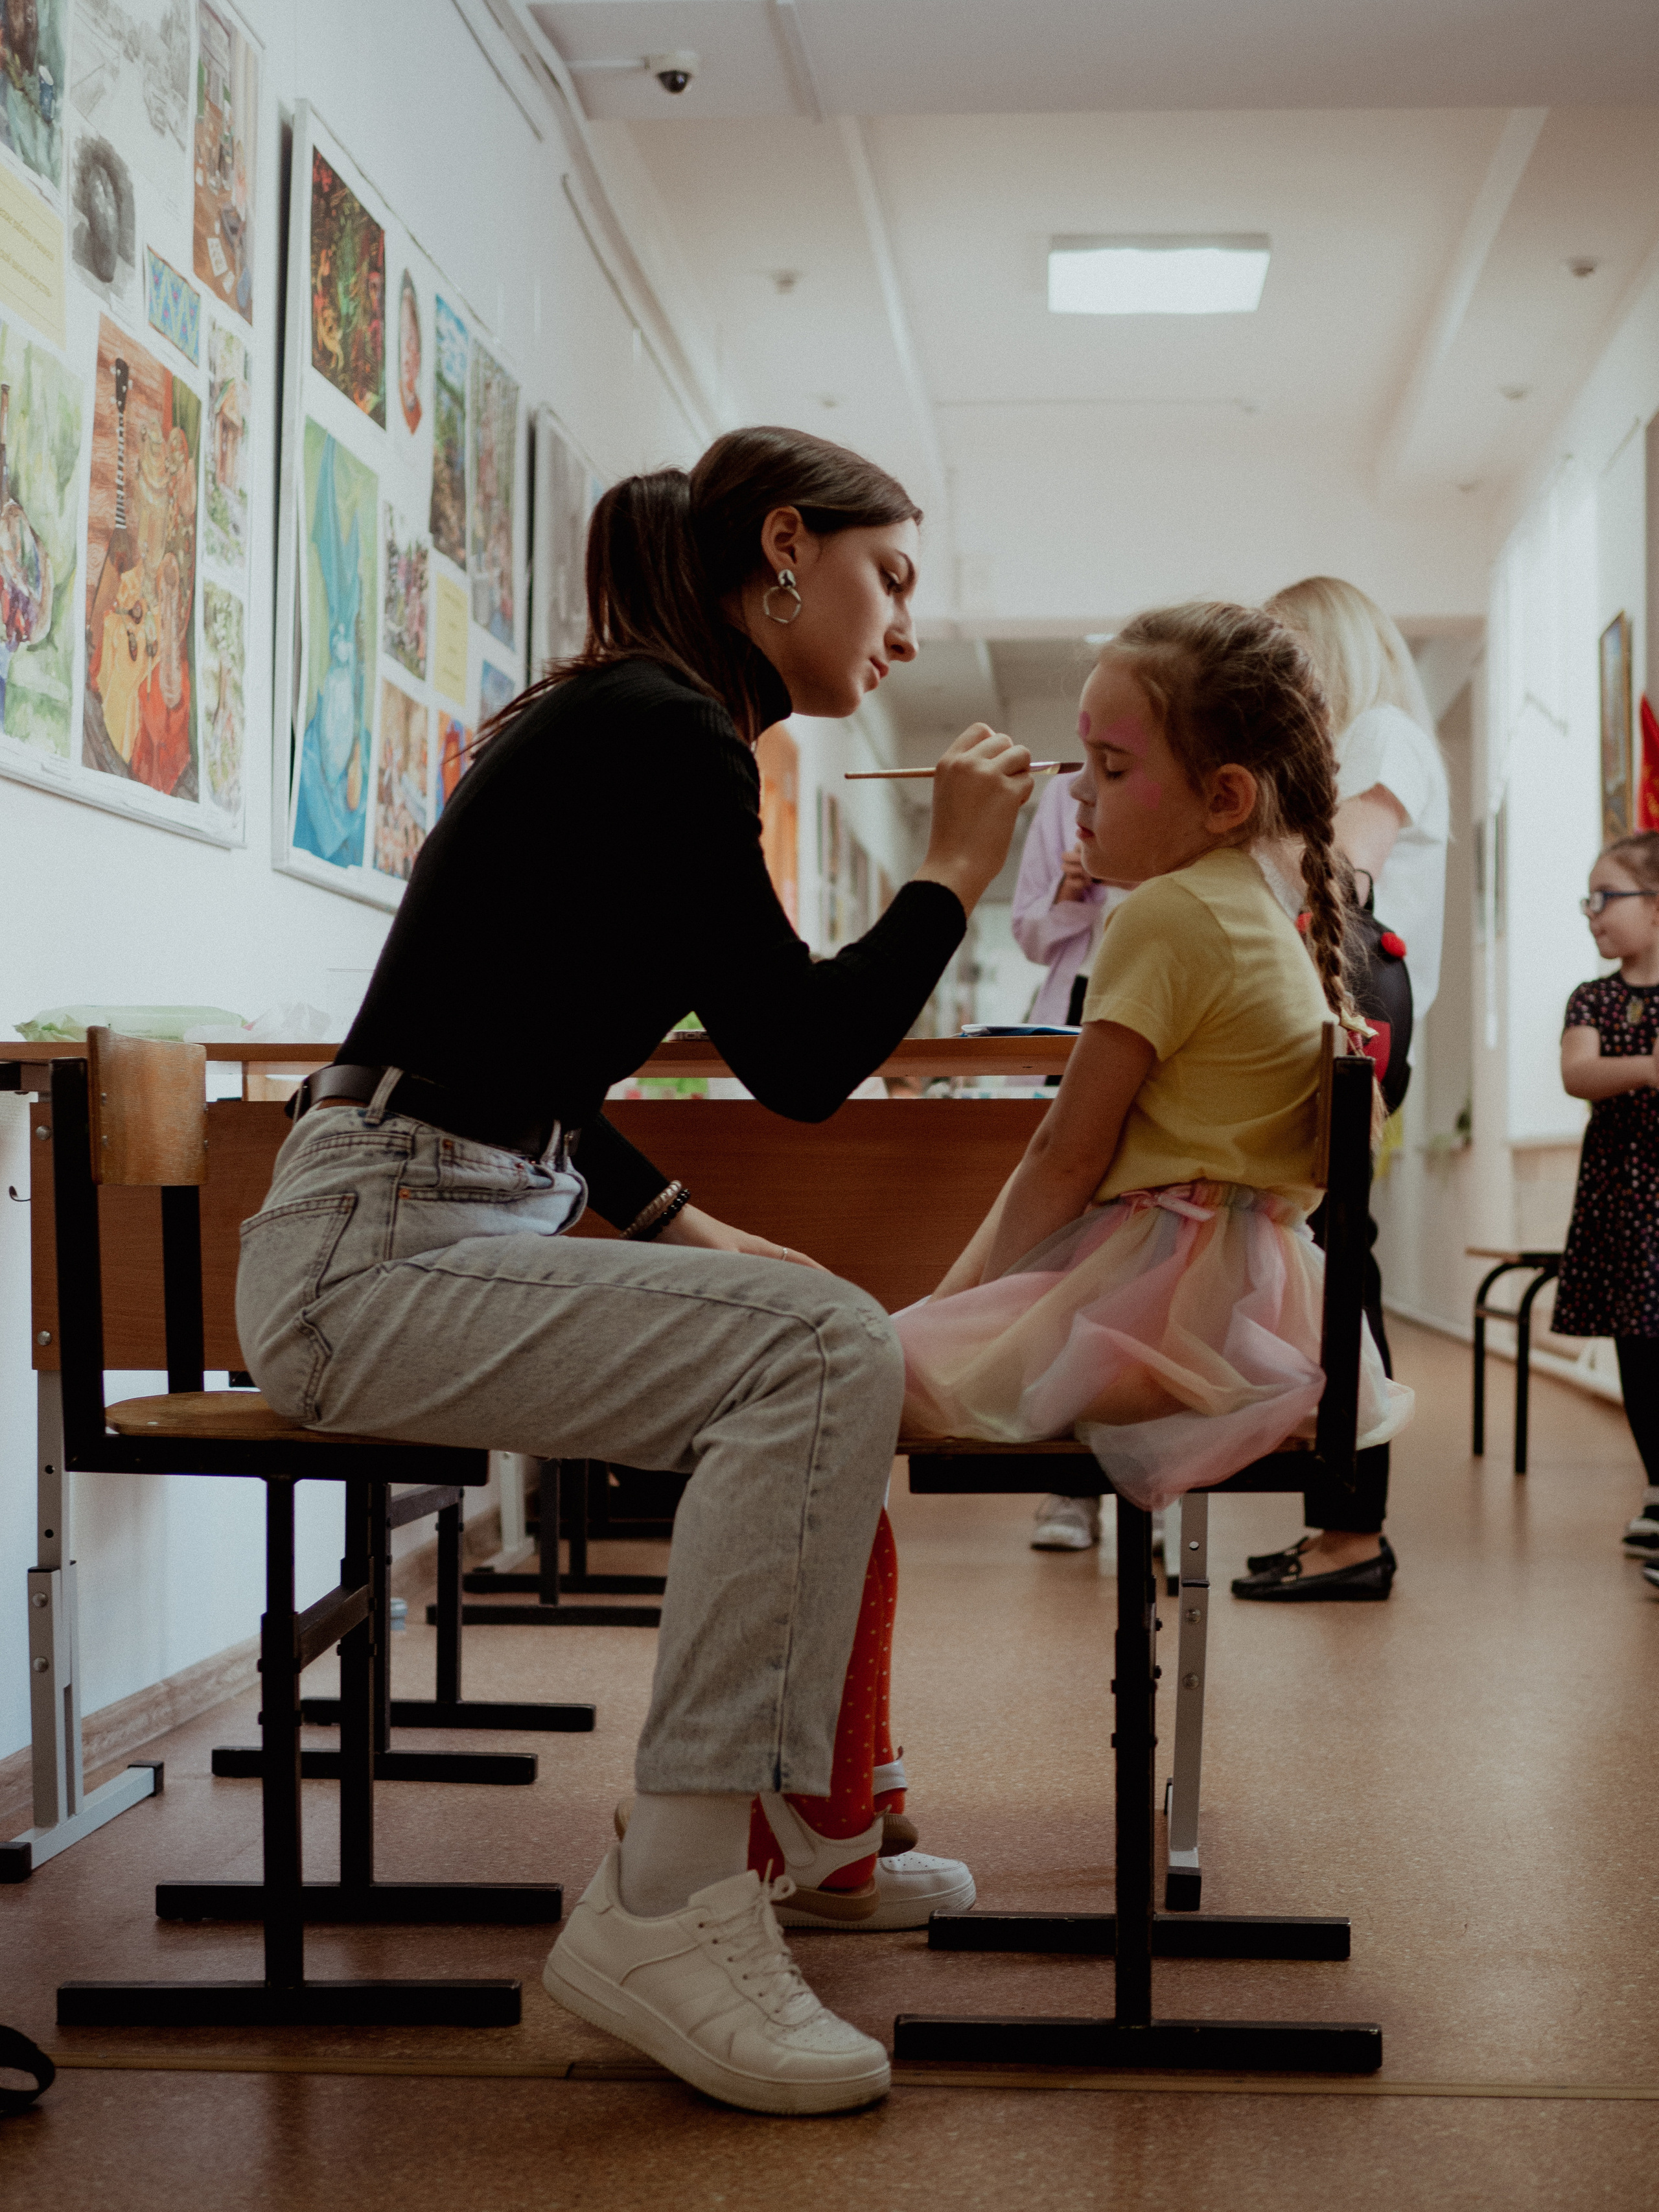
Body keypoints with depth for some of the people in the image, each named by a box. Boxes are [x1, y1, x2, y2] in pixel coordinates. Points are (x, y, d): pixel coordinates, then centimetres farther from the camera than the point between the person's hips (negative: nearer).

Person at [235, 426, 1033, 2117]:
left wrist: (671, 1222, 14)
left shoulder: (628, 720, 18)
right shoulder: (659, 728, -13)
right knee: (818, 1351, -24)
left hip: (461, 1226, 11)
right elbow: (800, 1058, -15)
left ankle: (802, 1814, 19)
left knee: (821, 1353, 14)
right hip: (373, 1255, -11)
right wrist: (952, 873, -4)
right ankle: (666, 1913, -20)